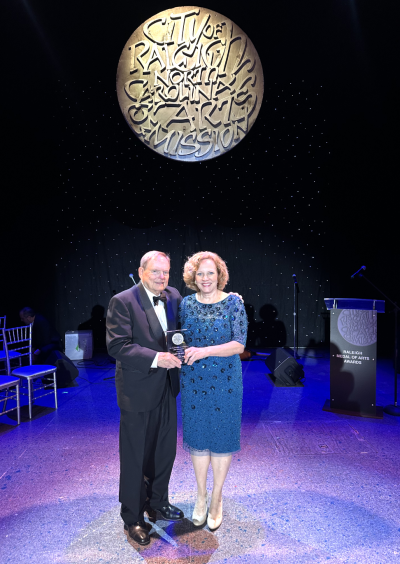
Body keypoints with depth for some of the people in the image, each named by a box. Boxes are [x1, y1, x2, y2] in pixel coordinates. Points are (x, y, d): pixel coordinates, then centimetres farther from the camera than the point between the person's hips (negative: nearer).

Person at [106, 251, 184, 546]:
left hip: (166, 388, 6)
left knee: (165, 451, 21)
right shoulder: (122, 302, -16)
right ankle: (133, 518, 31)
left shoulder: (174, 297, 2)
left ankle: (157, 502, 45)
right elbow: (117, 346, -21)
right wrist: (155, 358, -28)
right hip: (137, 390, -6)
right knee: (135, 456, 10)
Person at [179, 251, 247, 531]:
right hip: (193, 380, 3)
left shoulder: (233, 302, -8)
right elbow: (179, 340, 11)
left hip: (225, 381, -2)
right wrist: (182, 352, -12)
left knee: (222, 437, 9)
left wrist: (205, 351, -24)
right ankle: (201, 496, 35)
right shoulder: (186, 304, 2)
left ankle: (217, 498, 31)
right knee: (198, 436, 13)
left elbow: (239, 344, -13)